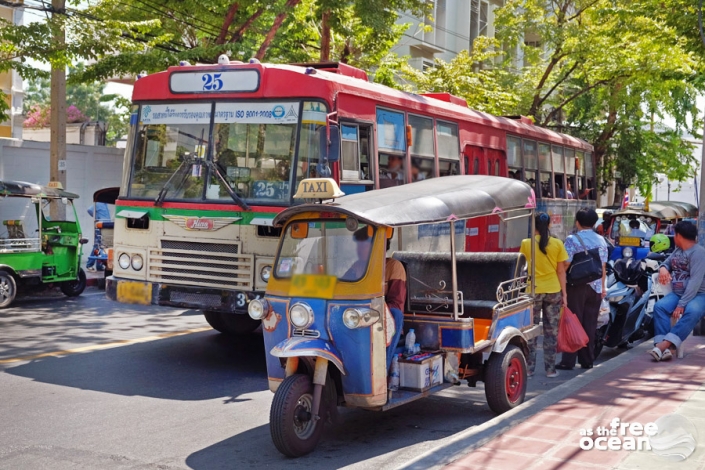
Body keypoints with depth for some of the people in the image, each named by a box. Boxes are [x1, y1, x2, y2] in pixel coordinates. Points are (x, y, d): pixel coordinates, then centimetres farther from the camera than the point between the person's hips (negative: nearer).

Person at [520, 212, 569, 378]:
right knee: (551, 331, 9)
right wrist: (564, 293, 6)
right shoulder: (557, 244, -3)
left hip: (533, 290, -1)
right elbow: (561, 271, 0)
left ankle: (529, 368, 11)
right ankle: (550, 369, 13)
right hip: (553, 290, 1)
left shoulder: (526, 244, -5)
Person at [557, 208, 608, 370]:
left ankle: (568, 361, -1)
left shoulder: (572, 240, -10)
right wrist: (603, 286, 18)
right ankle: (587, 360, 14)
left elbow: (566, 263, -15)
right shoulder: (601, 241, 7)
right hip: (595, 287, 5)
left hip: (577, 286, -5)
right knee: (590, 324, 9)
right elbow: (603, 267, 10)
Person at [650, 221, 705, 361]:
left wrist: (681, 304, -28)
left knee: (692, 311, -38)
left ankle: (665, 343, -43)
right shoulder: (677, 250, 13)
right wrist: (663, 268, -1)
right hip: (677, 294, 7)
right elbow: (667, 263, 27)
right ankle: (667, 347, -34)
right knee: (659, 306, -22)